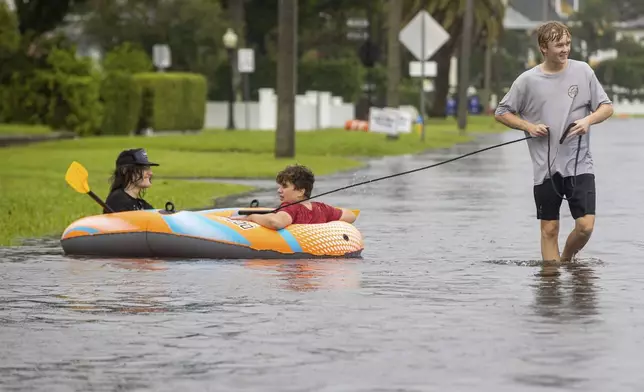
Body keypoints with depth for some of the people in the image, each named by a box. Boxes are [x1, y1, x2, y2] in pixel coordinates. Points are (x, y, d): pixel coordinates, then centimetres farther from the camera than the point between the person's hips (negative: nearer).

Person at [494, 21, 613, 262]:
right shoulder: (528, 80, -1)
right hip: (545, 168, 0)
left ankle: (567, 258, 20)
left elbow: (607, 107, 8)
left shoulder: (583, 71, 2)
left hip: (579, 164, 0)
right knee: (549, 229, 3)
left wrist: (588, 120, -12)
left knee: (585, 226, -8)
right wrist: (528, 126, -8)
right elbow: (501, 113, 8)